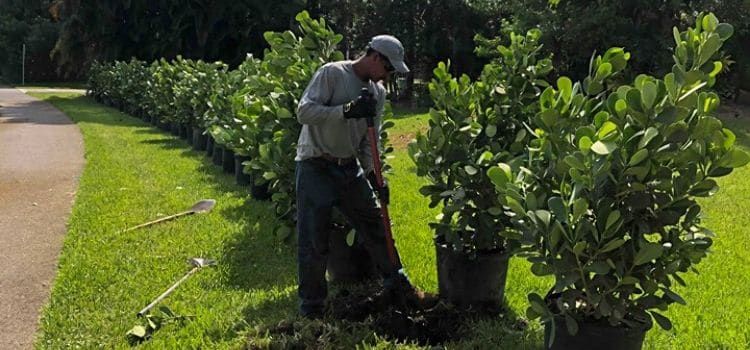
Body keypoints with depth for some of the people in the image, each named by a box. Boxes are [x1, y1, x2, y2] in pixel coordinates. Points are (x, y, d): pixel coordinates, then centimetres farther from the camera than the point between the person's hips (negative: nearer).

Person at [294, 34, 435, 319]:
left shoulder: (378, 92, 7)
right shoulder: (332, 73, -12)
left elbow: (368, 140, 10)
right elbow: (304, 111, -21)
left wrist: (373, 175, 0)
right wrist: (347, 110, -27)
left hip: (351, 169, 6)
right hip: (316, 168, -6)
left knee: (376, 228, 13)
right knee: (313, 241, -1)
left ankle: (398, 286, 30)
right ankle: (312, 308, 14)